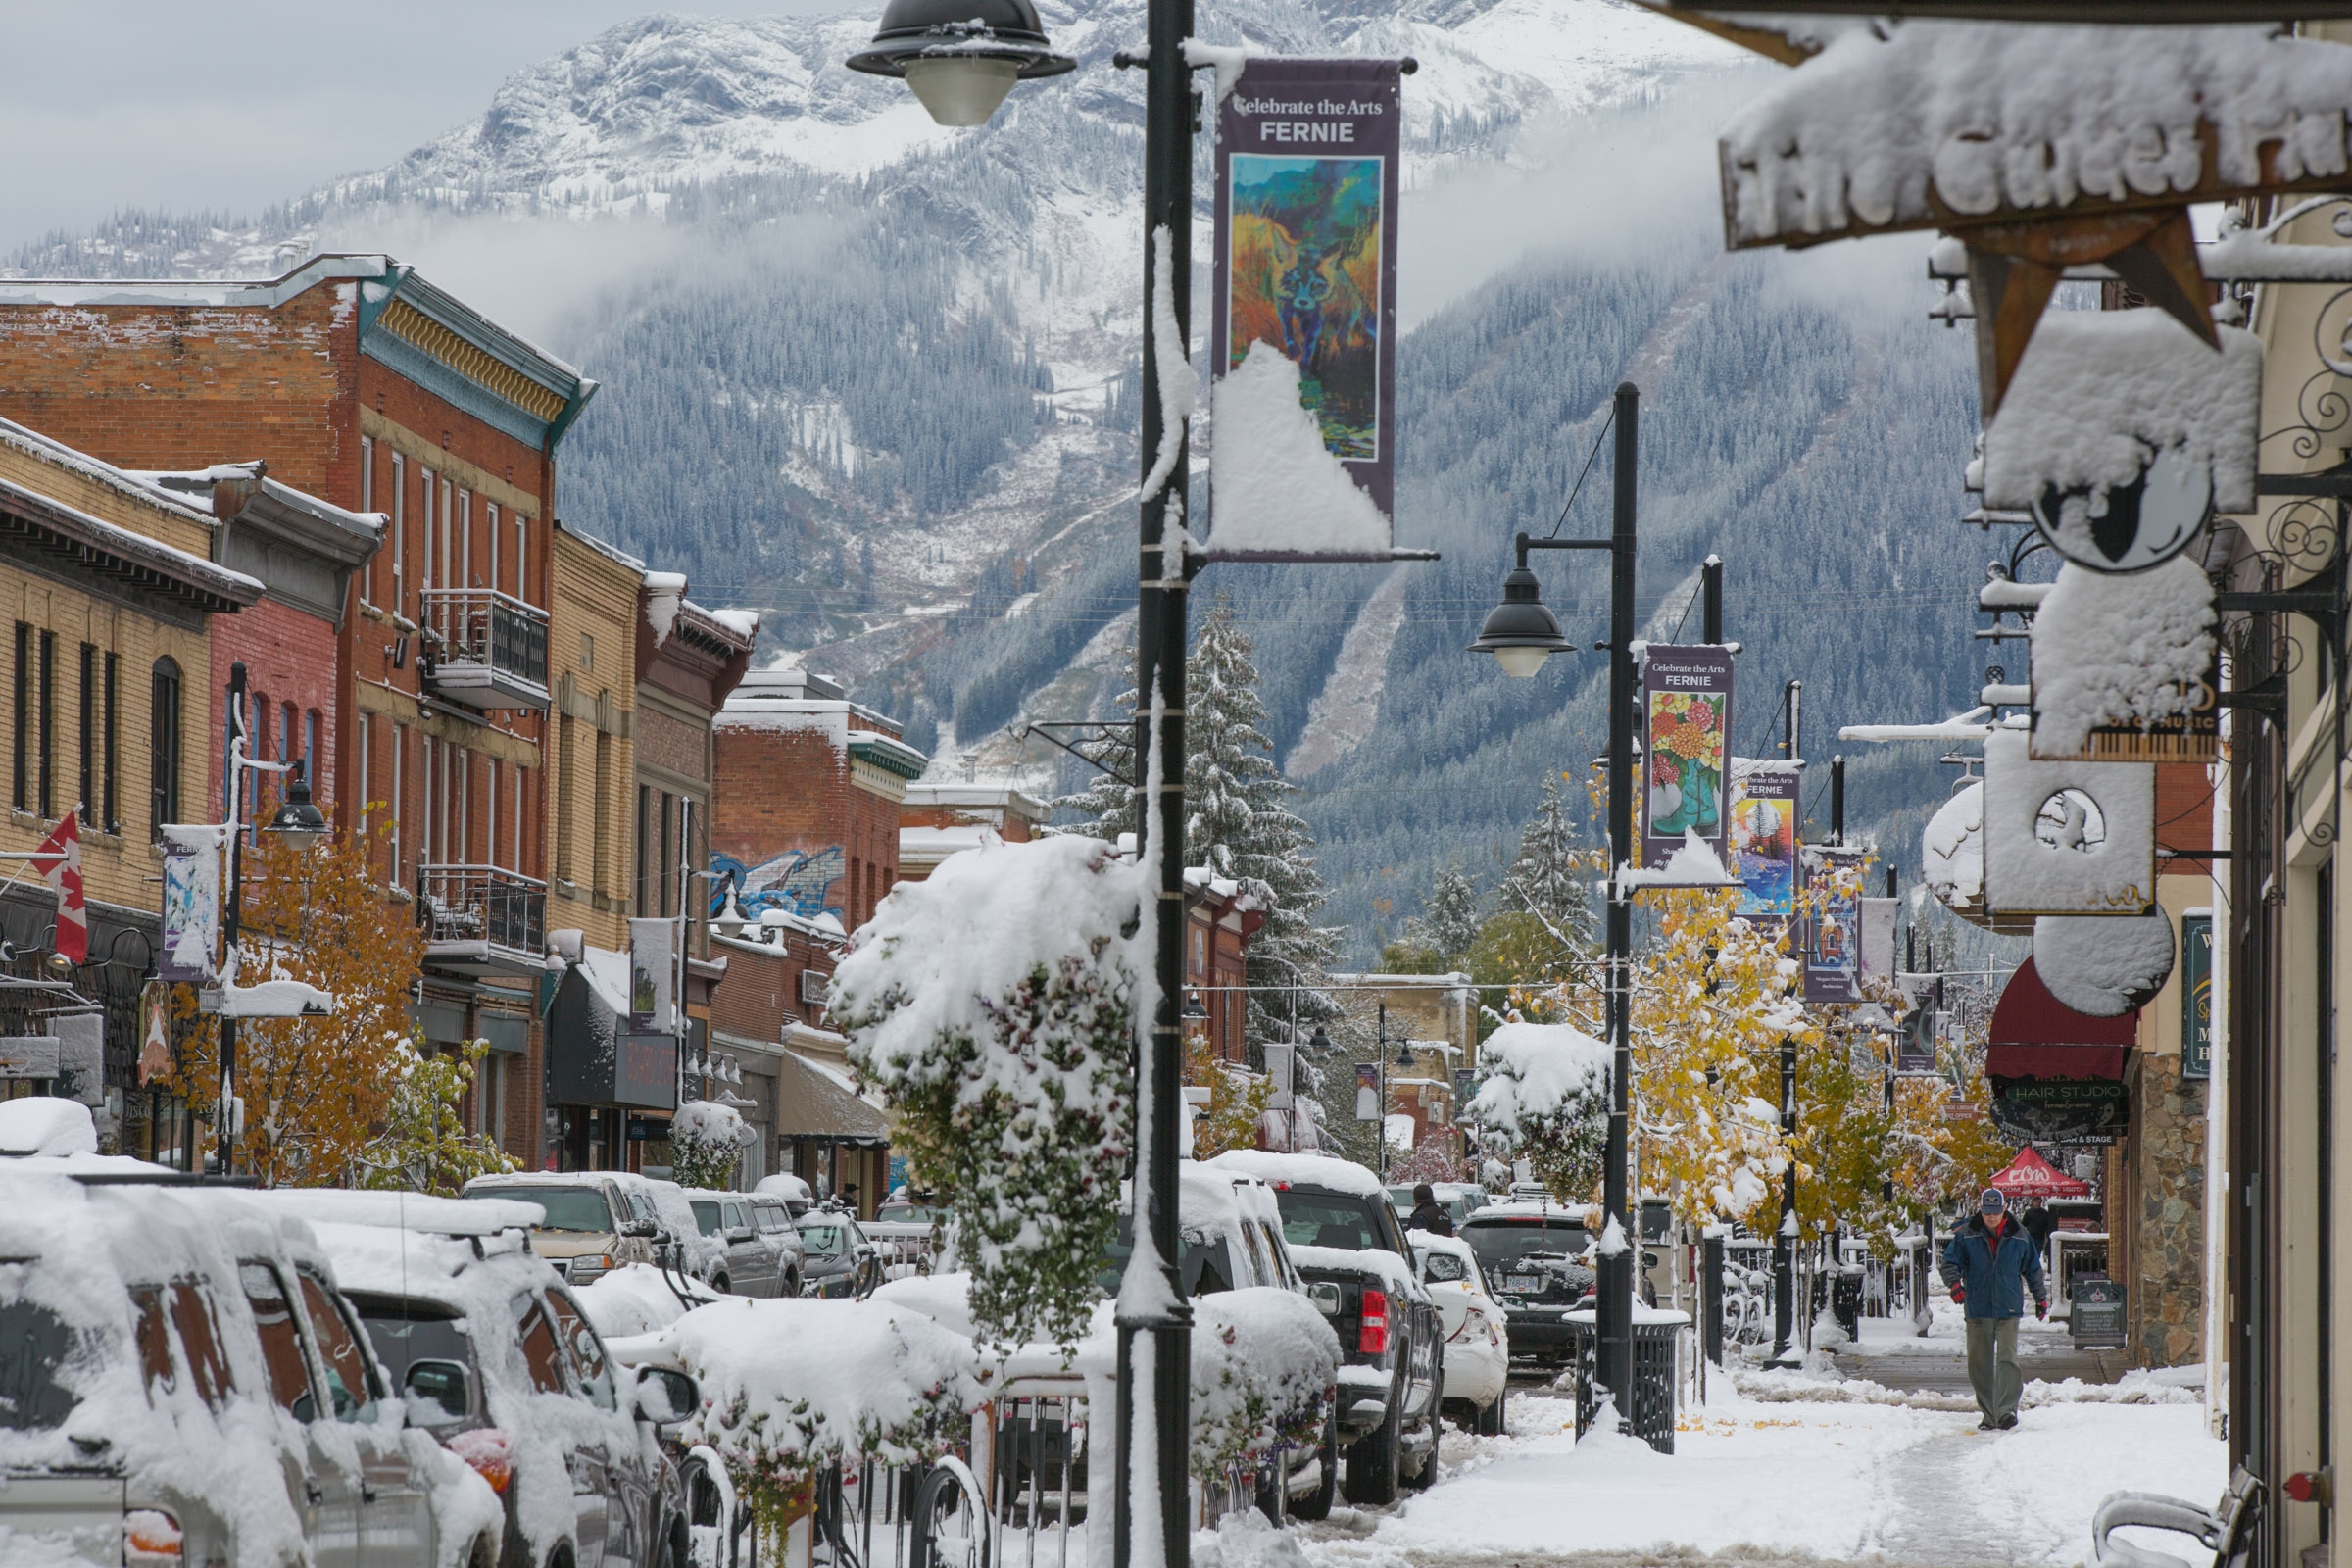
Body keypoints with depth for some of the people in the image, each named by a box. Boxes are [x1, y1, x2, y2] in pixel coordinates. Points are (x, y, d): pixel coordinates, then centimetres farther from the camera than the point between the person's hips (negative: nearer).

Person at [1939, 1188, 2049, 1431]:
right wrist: (1954, 1283, -18)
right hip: (1977, 1309, 1)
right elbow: (1949, 1263, 2)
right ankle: (1988, 1414, 13)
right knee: (1979, 1364, 4)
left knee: (2007, 1358, -15)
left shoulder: (2019, 1236, 6)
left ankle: (2007, 1410, -21)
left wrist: (2041, 1298, 20)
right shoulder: (1965, 1236, 3)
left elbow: (2033, 1269, 17)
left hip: (2008, 1310, -1)